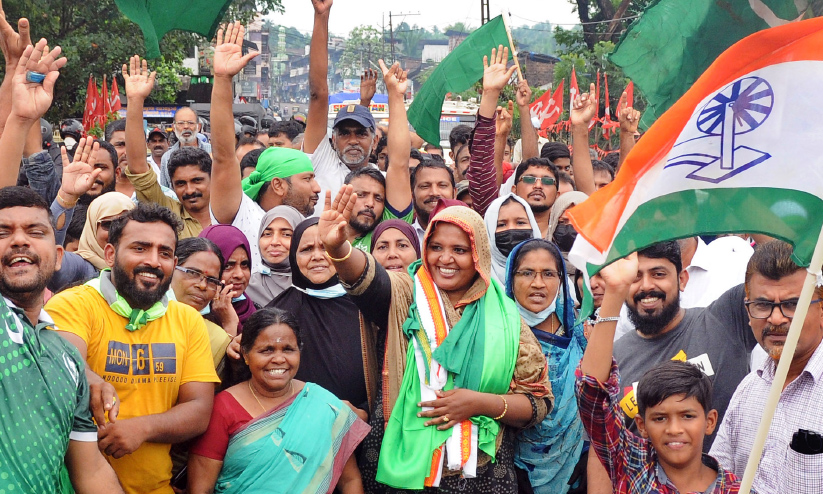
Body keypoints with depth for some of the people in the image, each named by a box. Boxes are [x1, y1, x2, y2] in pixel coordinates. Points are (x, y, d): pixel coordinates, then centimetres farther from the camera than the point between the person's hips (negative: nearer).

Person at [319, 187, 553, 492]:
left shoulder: (505, 319, 1)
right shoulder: (405, 298, -1)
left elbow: (539, 403, 1)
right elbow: (367, 278, -23)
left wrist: (481, 403, -15)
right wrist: (337, 247, -44)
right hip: (400, 467, 0)